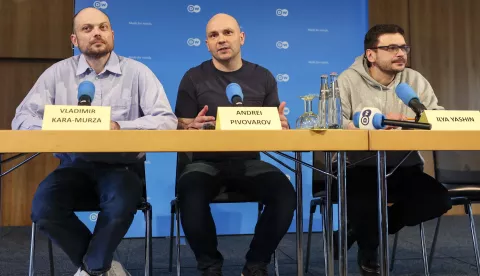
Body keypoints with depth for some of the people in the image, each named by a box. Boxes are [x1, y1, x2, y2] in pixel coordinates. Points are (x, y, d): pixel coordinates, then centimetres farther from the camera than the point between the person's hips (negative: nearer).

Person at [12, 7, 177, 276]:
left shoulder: (137, 72, -1)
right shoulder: (57, 73, 6)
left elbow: (167, 120, -11)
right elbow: (23, 118, 1)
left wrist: (119, 127, -25)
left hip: (122, 165, -2)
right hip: (75, 164, 3)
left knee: (121, 206, -33)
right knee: (43, 208, -25)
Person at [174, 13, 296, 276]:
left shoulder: (263, 77, 8)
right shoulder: (193, 78, 2)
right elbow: (180, 129, 1)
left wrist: (281, 126, -16)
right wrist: (191, 127, -23)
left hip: (250, 163, 2)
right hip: (206, 163, -1)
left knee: (285, 193, -27)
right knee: (189, 193, -34)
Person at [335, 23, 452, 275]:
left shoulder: (415, 80, 9)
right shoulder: (348, 80, -4)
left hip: (404, 168, 5)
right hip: (359, 168, -4)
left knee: (438, 200, -17)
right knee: (364, 204, -31)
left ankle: (363, 229, 5)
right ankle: (368, 253, 9)